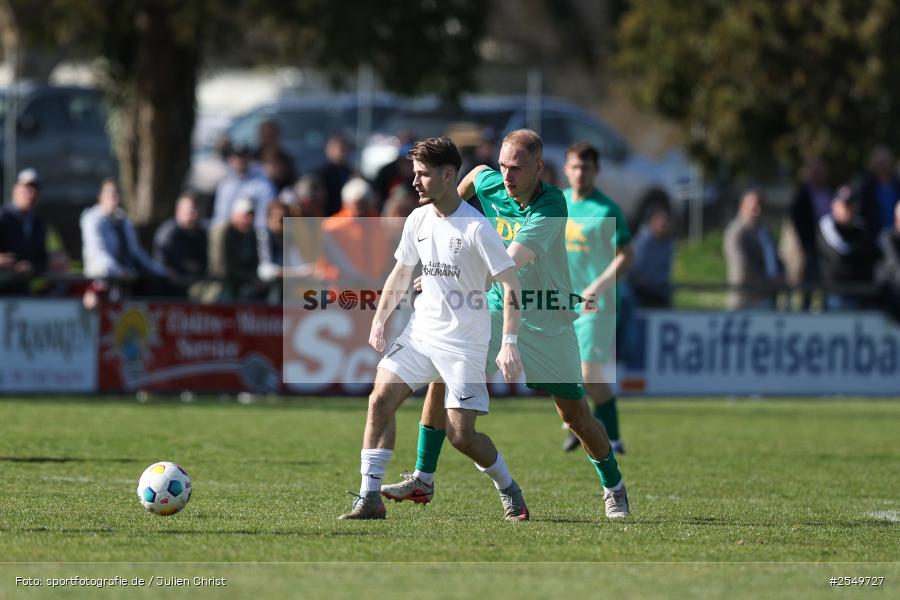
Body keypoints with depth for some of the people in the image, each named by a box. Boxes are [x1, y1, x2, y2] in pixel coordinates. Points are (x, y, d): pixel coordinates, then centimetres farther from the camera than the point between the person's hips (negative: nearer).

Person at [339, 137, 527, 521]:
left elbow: (511, 284, -16)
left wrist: (509, 343, -24)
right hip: (421, 330, 6)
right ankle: (370, 498, -9)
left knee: (461, 434, -9)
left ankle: (509, 490, 19)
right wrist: (379, 320, 5)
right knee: (381, 398, -12)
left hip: (464, 342, -6)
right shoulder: (418, 220, 5)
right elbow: (401, 273, 18)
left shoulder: (476, 228, -16)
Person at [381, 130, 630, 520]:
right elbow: (476, 174, 21)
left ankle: (614, 489, 25)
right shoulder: (490, 185, -7)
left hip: (547, 323, -4)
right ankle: (423, 480, -8)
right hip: (497, 310, 4)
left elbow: (512, 261, -38)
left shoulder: (551, 206, -24)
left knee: (576, 417, 1)